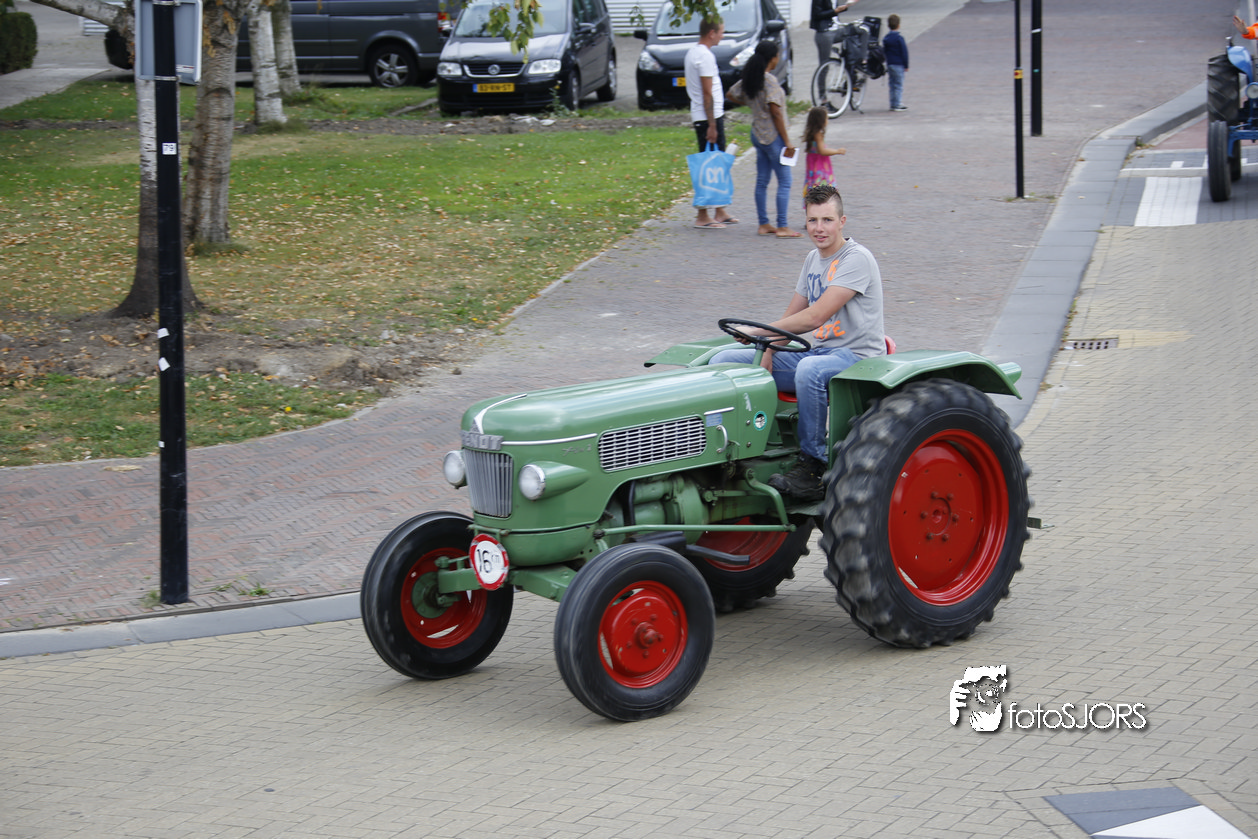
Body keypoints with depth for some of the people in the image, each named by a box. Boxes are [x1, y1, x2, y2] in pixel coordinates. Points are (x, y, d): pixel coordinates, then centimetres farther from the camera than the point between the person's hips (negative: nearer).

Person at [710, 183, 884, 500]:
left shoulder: (856, 259, -13)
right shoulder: (813, 259, 14)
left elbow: (815, 317, -22)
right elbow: (791, 317, 17)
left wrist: (759, 330, -18)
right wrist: (767, 354, -3)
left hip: (856, 356, -8)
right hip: (817, 351, 8)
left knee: (810, 370, -43)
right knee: (724, 360, -3)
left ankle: (813, 467, -31)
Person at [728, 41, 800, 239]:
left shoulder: (749, 79, 5)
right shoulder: (770, 80, -17)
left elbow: (731, 95, 17)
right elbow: (776, 112, -19)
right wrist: (787, 142, -16)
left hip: (758, 134, 8)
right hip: (772, 136, -8)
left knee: (762, 181, 11)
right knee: (784, 182, -4)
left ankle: (763, 224, 15)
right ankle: (782, 227, -5)